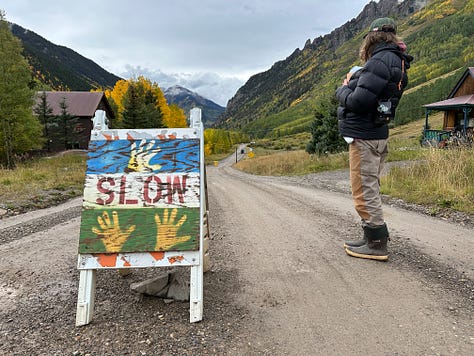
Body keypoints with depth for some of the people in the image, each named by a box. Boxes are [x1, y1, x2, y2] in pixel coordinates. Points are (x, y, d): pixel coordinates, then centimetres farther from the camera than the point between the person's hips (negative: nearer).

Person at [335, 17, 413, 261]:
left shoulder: (380, 61, -15)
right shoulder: (396, 62, 16)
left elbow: (358, 102, -23)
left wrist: (342, 89, -3)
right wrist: (354, 82, 6)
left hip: (364, 137, -11)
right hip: (375, 134, 11)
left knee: (365, 192, -5)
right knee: (369, 191, 16)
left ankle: (377, 245, 4)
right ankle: (373, 239, 26)